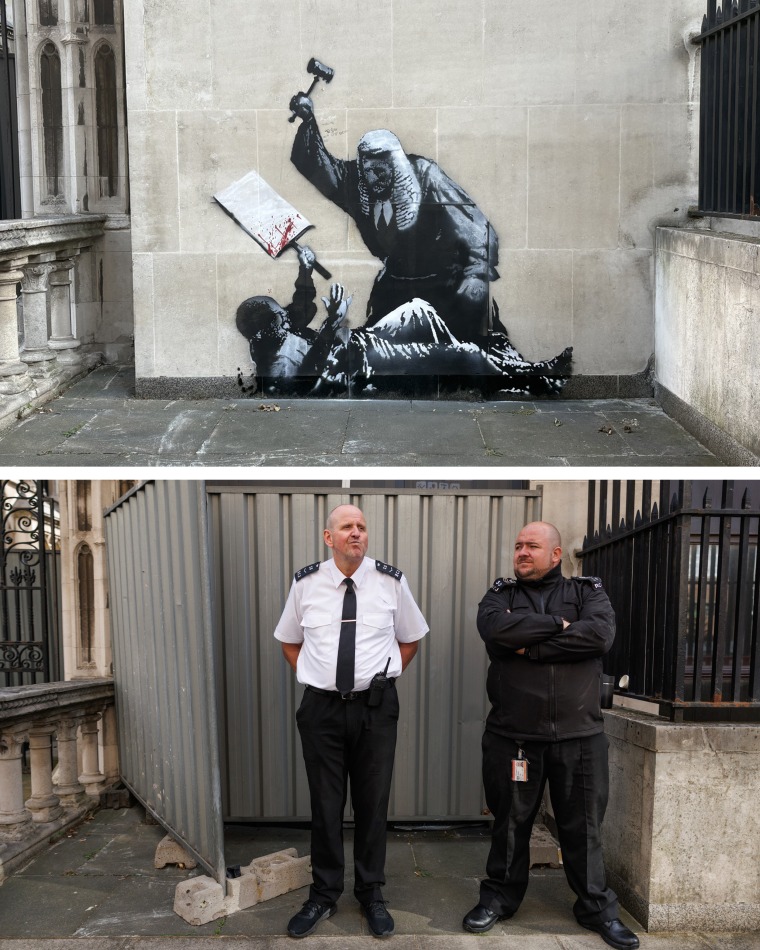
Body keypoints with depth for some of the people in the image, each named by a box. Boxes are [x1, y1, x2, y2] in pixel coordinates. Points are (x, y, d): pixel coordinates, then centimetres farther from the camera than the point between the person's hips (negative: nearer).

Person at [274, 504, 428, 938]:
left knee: (373, 803, 8)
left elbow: (410, 639, 12)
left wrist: (385, 677, 4)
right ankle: (324, 895, 22)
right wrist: (311, 676, 5)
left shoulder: (392, 581, -2)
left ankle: (371, 894, 24)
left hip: (375, 707, 0)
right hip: (320, 706, 0)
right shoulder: (306, 583, 0)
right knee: (325, 804, 7)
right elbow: (289, 640, 16)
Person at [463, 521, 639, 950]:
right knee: (510, 822, 11)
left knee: (583, 826, 9)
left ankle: (597, 907, 23)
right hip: (512, 734, 0)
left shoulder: (588, 591, 4)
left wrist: (533, 647, -16)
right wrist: (557, 624, -15)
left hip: (579, 735, 0)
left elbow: (601, 634, -16)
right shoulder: (501, 594, 6)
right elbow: (496, 628, -18)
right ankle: (500, 897, 27)